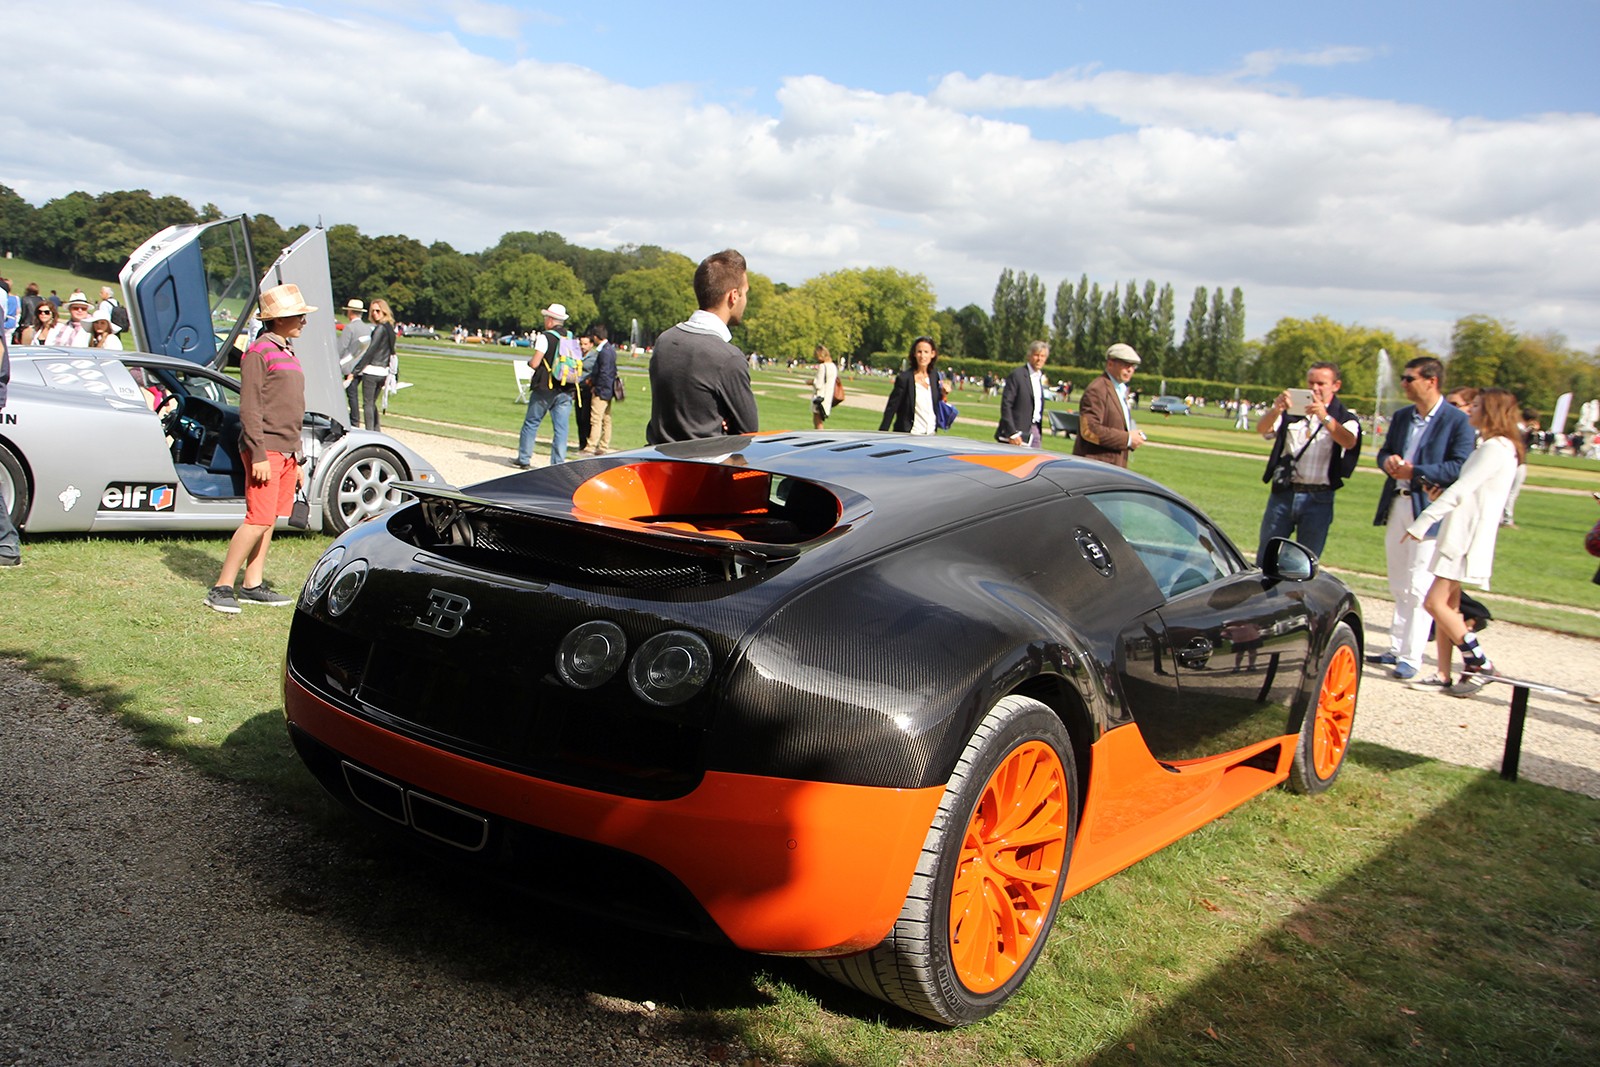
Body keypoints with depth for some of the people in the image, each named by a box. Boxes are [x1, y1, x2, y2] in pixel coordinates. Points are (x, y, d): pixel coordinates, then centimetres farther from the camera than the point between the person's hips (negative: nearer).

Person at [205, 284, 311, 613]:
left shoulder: (287, 353, 19)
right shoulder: (259, 351, -8)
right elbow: (250, 409, -14)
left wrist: (296, 460, 21)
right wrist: (258, 455, -19)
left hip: (286, 451, 9)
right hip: (265, 451, -9)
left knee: (269, 520, 9)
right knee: (258, 521, -11)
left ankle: (253, 586, 15)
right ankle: (221, 589, -5)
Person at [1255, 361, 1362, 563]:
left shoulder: (1344, 417, 4)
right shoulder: (1291, 410, 8)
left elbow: (1349, 442, -19)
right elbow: (1262, 429, -9)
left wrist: (1324, 418, -37)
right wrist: (1275, 410, -31)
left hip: (1318, 500, -1)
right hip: (1283, 493, 1)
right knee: (1265, 557, 3)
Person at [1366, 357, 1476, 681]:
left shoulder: (1458, 420, -9)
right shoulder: (1402, 416, 13)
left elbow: (1460, 467, -16)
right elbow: (1384, 451, 20)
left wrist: (1415, 471, -19)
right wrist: (1388, 461, -3)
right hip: (1397, 505, 7)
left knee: (1418, 588, -7)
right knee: (1398, 587, 13)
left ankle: (1411, 657, -2)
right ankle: (1397, 649, 22)